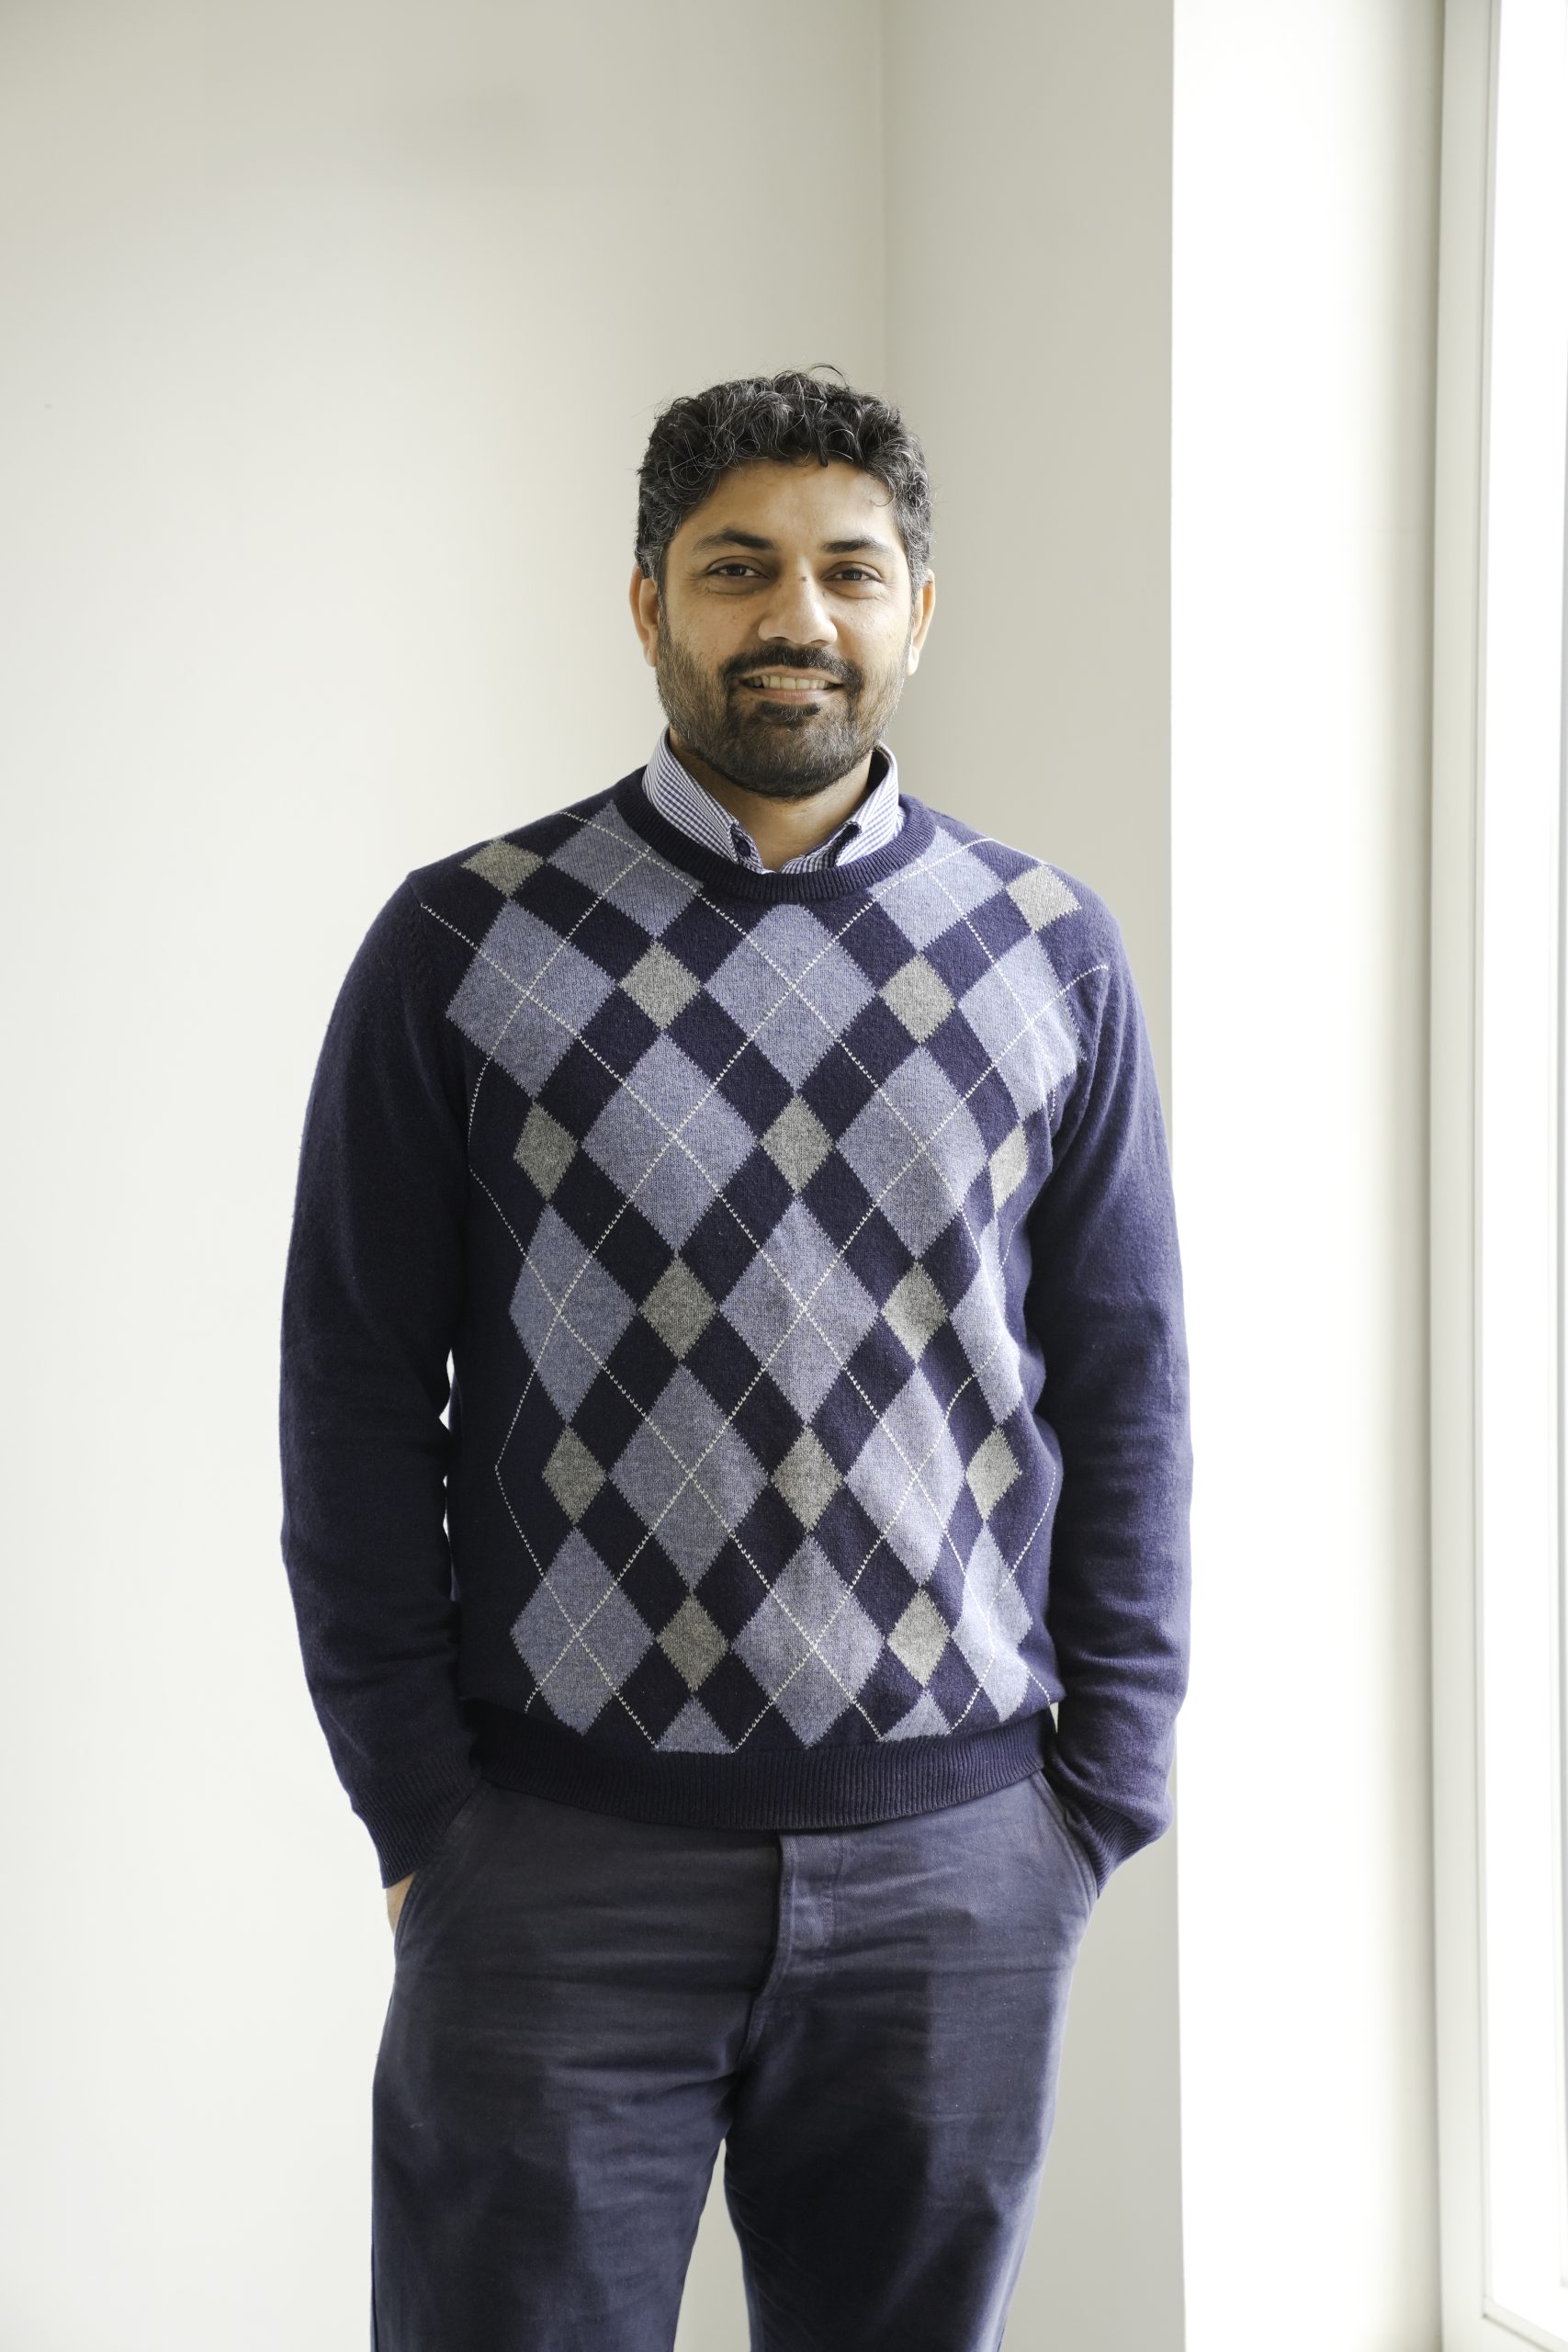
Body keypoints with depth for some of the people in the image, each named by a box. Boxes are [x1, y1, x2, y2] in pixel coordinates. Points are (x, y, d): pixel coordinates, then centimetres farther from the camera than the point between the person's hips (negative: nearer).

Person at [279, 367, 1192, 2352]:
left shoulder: (1050, 955, 5)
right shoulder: (462, 946, -1)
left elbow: (1123, 1382, 7)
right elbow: (357, 1391, 0)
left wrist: (1104, 1791, 2)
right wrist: (416, 1813, -4)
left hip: (956, 1861, 2)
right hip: (559, 1859, -1)